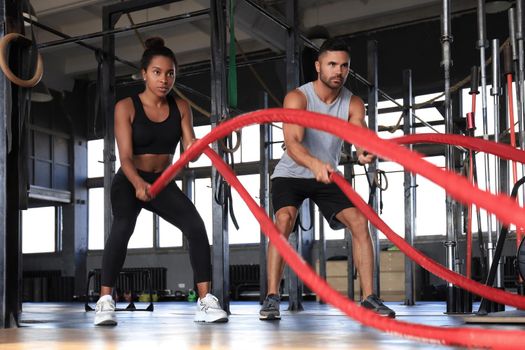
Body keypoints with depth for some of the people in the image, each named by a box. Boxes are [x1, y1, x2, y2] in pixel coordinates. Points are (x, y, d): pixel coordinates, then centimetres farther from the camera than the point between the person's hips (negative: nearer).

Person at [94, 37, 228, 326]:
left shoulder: (181, 108, -1)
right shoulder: (126, 107, -12)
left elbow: (188, 151, -10)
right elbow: (125, 157, -21)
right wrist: (138, 184, -40)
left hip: (163, 183, 3)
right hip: (129, 182, -3)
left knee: (196, 227, -18)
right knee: (122, 228, -31)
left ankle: (205, 302, -15)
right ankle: (105, 302, -29)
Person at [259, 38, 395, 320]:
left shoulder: (353, 104, -8)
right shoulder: (297, 97, -20)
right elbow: (292, 143, -36)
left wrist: (365, 152, -51)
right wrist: (315, 164, -57)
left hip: (327, 176, 4)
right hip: (291, 174, -4)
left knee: (359, 221, -13)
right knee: (284, 219, -28)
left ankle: (368, 298, -7)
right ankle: (272, 298, -25)